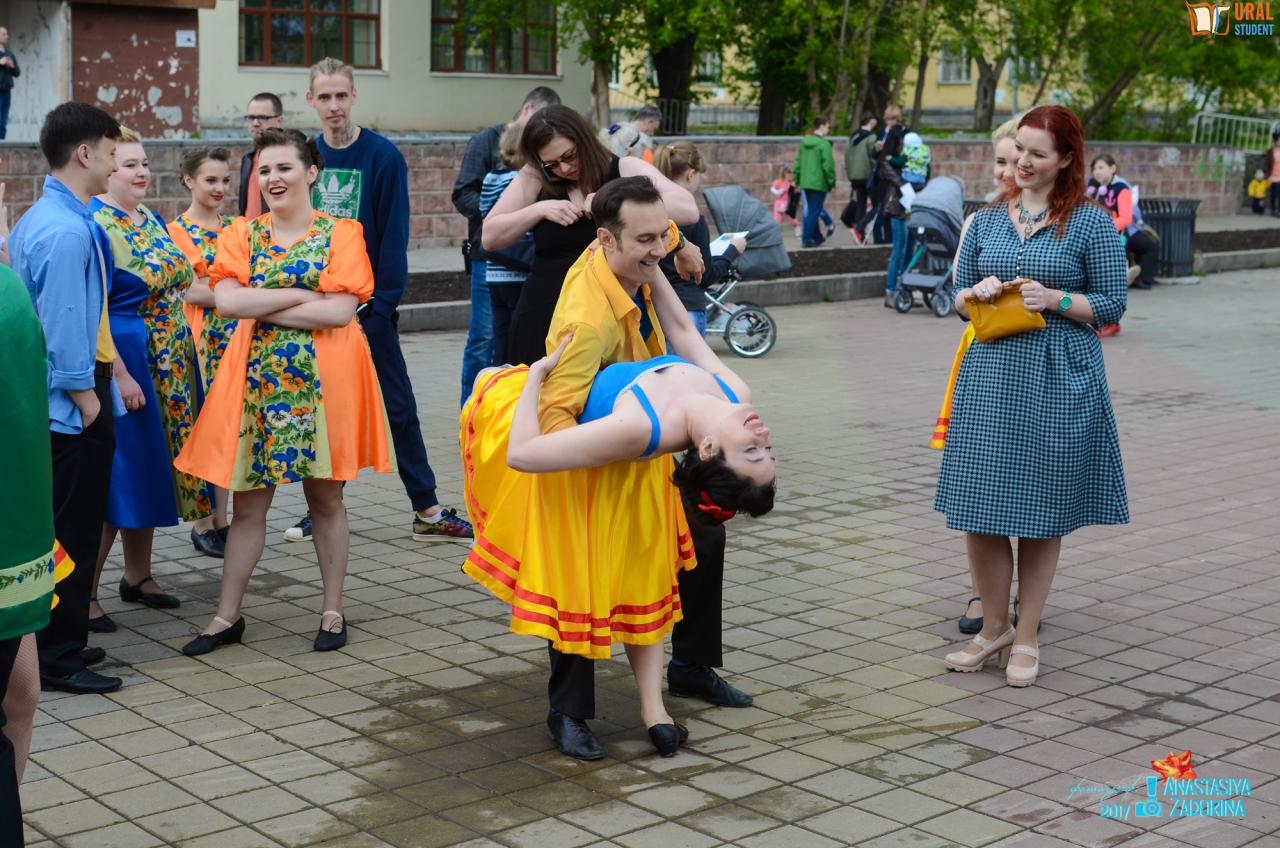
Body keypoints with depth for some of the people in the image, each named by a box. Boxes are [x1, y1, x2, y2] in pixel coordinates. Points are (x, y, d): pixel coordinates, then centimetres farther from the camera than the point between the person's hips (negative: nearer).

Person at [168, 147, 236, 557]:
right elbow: (188, 292, -13)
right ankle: (201, 523, 7)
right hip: (199, 337, -5)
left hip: (235, 335, 5)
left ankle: (222, 518, 15)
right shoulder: (177, 231, -5)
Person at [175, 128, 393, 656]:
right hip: (258, 377, 2)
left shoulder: (341, 233, 0)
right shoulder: (241, 233, 8)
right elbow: (226, 300, -8)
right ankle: (227, 616, 13)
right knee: (248, 501, 4)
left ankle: (333, 611, 18)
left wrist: (261, 308, -9)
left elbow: (341, 310, -13)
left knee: (325, 496, 7)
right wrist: (300, 295, -11)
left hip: (322, 377, -2)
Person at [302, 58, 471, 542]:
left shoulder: (382, 155, -7)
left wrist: (383, 302, -14)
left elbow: (393, 235, -9)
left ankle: (427, 511, 8)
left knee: (398, 406, 3)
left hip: (368, 301, -4)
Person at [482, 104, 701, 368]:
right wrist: (539, 209, -9)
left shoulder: (626, 170, 0)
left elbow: (688, 210, -13)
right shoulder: (535, 178, 4)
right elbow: (490, 237, 5)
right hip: (544, 324, 2)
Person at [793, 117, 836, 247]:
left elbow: (798, 163, 11)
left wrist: (797, 180, 18)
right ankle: (807, 238, -6)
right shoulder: (824, 144, -13)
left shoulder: (804, 142, 9)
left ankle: (817, 237, 27)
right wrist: (832, 182, -5)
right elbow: (828, 166, -15)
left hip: (805, 183, 7)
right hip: (819, 183, -7)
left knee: (811, 211, 17)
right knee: (814, 212, -3)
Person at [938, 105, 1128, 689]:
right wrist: (976, 293, -6)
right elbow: (960, 300, 16)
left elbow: (1113, 303, -1)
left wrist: (1056, 300, -15)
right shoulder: (987, 220, 10)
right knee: (979, 509, 3)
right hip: (990, 377, 4)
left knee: (1043, 512, 5)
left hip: (1058, 382, -3)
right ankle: (994, 627, 22)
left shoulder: (1091, 223, -1)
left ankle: (1026, 638, 19)